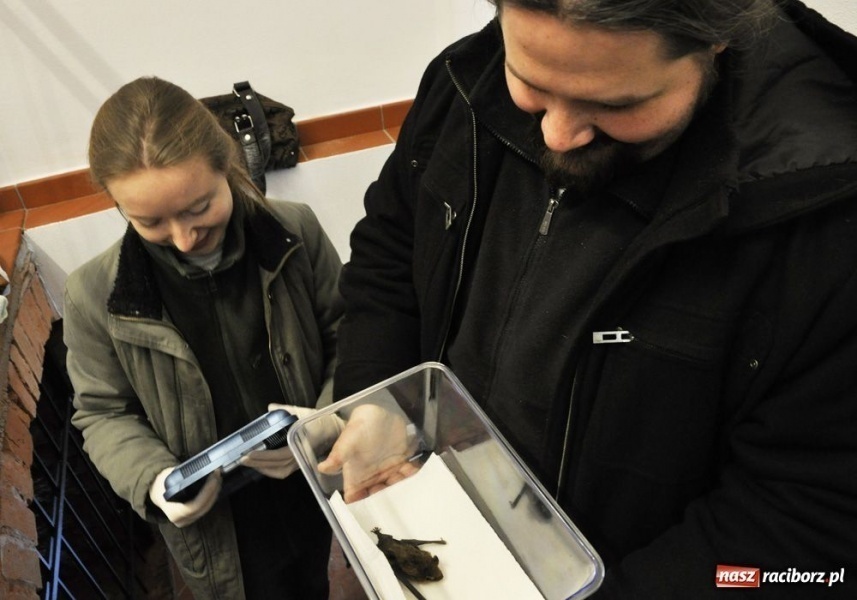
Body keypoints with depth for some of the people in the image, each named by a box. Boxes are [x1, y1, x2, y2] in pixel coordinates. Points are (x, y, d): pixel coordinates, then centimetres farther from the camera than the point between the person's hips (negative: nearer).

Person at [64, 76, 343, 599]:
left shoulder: (297, 233, -17)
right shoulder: (96, 296, -16)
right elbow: (104, 413, -2)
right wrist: (154, 479, -20)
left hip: (321, 489, 1)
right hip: (217, 523, -1)